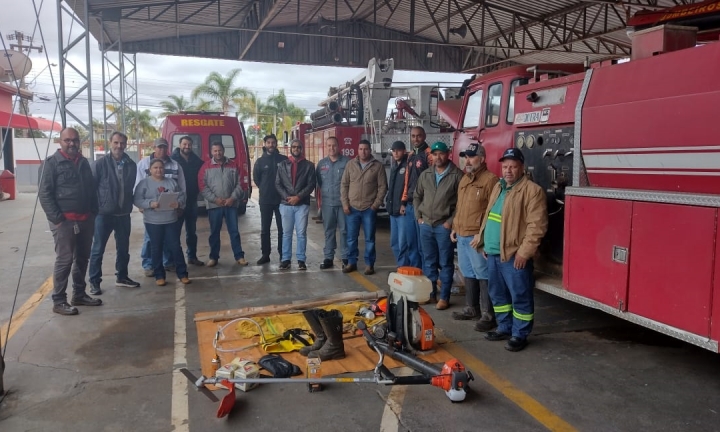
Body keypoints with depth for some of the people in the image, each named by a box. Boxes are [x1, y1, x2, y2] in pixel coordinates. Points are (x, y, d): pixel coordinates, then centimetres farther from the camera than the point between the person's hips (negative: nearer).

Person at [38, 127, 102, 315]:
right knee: (64, 260, -4)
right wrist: (57, 218, -16)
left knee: (82, 259, 13)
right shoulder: (51, 163, -5)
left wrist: (94, 212, 11)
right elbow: (44, 194, -10)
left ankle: (79, 294, 25)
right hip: (65, 221, -6)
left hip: (85, 219, 6)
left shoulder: (83, 162, 14)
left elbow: (92, 188, 20)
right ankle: (58, 301, 5)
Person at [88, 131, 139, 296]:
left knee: (123, 248, 14)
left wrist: (129, 205, 11)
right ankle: (94, 281, 13)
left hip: (123, 214, 4)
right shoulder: (99, 164, -9)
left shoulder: (131, 165, 3)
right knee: (98, 249, 3)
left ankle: (121, 277, 29)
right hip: (103, 214, -4)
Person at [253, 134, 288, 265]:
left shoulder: (284, 159, 0)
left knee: (282, 228, 4)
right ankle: (265, 254, 13)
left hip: (281, 199, -1)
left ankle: (283, 254, 13)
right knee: (265, 229, 6)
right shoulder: (260, 161, 4)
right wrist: (265, 189, 9)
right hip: (265, 200, 1)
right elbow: (256, 178, 12)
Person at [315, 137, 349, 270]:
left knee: (344, 230, 1)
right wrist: (319, 199, 10)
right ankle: (328, 258, 15)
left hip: (343, 202, -3)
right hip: (327, 203, 3)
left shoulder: (346, 162, -1)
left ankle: (345, 258, 9)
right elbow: (318, 183, 15)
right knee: (329, 231, 9)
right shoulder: (321, 163, 11)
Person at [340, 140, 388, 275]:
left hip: (369, 209, -2)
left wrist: (376, 204, -8)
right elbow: (344, 184, 7)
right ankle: (351, 262, 21)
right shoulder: (350, 164, 5)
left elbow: (382, 187, -2)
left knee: (369, 238, 5)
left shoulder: (378, 166, -1)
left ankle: (369, 264, 14)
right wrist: (345, 203, -1)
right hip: (352, 208, 2)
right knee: (351, 238, 9)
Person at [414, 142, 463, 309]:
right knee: (428, 261, 13)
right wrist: (418, 217, 8)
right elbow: (417, 196, 18)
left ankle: (444, 297, 11)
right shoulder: (425, 175, 10)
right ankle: (430, 293, 24)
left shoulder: (457, 175, -6)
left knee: (445, 263, 2)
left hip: (444, 226, -5)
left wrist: (452, 221, -12)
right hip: (425, 225, 5)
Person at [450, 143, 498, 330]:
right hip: (462, 236, 9)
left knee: (483, 276, -4)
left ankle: (488, 315, 3)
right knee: (468, 274, 17)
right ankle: (471, 308, 28)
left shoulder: (490, 179, -11)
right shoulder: (464, 179, 17)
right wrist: (455, 228, 21)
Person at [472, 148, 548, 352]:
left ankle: (520, 335, 12)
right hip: (494, 253, 9)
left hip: (514, 255, -8)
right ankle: (505, 327, 30)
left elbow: (536, 225, -17)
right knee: (498, 294, 17)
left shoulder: (532, 190, -11)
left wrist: (524, 251, -21)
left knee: (520, 297, 1)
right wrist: (481, 237, 21)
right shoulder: (498, 187, 16)